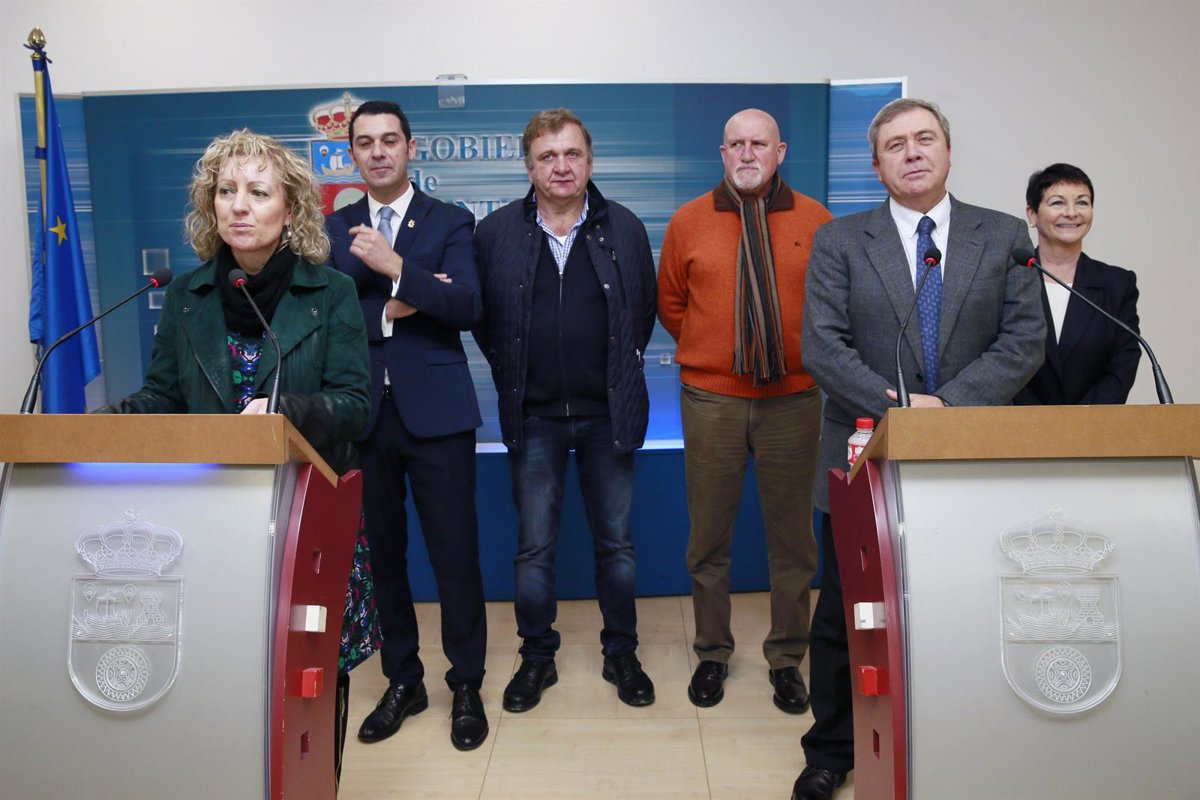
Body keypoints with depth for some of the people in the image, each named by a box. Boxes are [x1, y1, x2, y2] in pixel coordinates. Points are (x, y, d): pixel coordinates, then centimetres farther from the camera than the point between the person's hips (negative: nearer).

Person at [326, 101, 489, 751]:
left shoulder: (449, 222, 4)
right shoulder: (334, 229, 12)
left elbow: (467, 306, -11)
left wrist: (395, 267, -19)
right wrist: (387, 312, -13)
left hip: (435, 410, -3)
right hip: (362, 412, 3)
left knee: (454, 553, 1)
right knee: (382, 554, 11)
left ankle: (466, 685, 19)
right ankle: (403, 682, 28)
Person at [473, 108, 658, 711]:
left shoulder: (624, 228, 2)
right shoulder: (495, 233, 0)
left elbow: (646, 307, 11)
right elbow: (483, 318, 10)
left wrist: (620, 368, 9)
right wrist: (513, 376, 6)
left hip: (608, 413, 0)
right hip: (534, 417, 0)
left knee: (616, 542, 9)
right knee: (533, 547, 7)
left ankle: (621, 654, 26)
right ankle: (537, 658, 24)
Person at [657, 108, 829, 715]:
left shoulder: (814, 221, 3)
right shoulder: (688, 222, 4)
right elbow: (669, 302, 14)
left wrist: (809, 354, 5)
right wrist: (710, 350, 9)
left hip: (793, 398, 0)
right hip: (710, 399, 0)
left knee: (792, 535, 7)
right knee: (709, 534, 9)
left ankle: (786, 658, 24)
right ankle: (712, 653, 26)